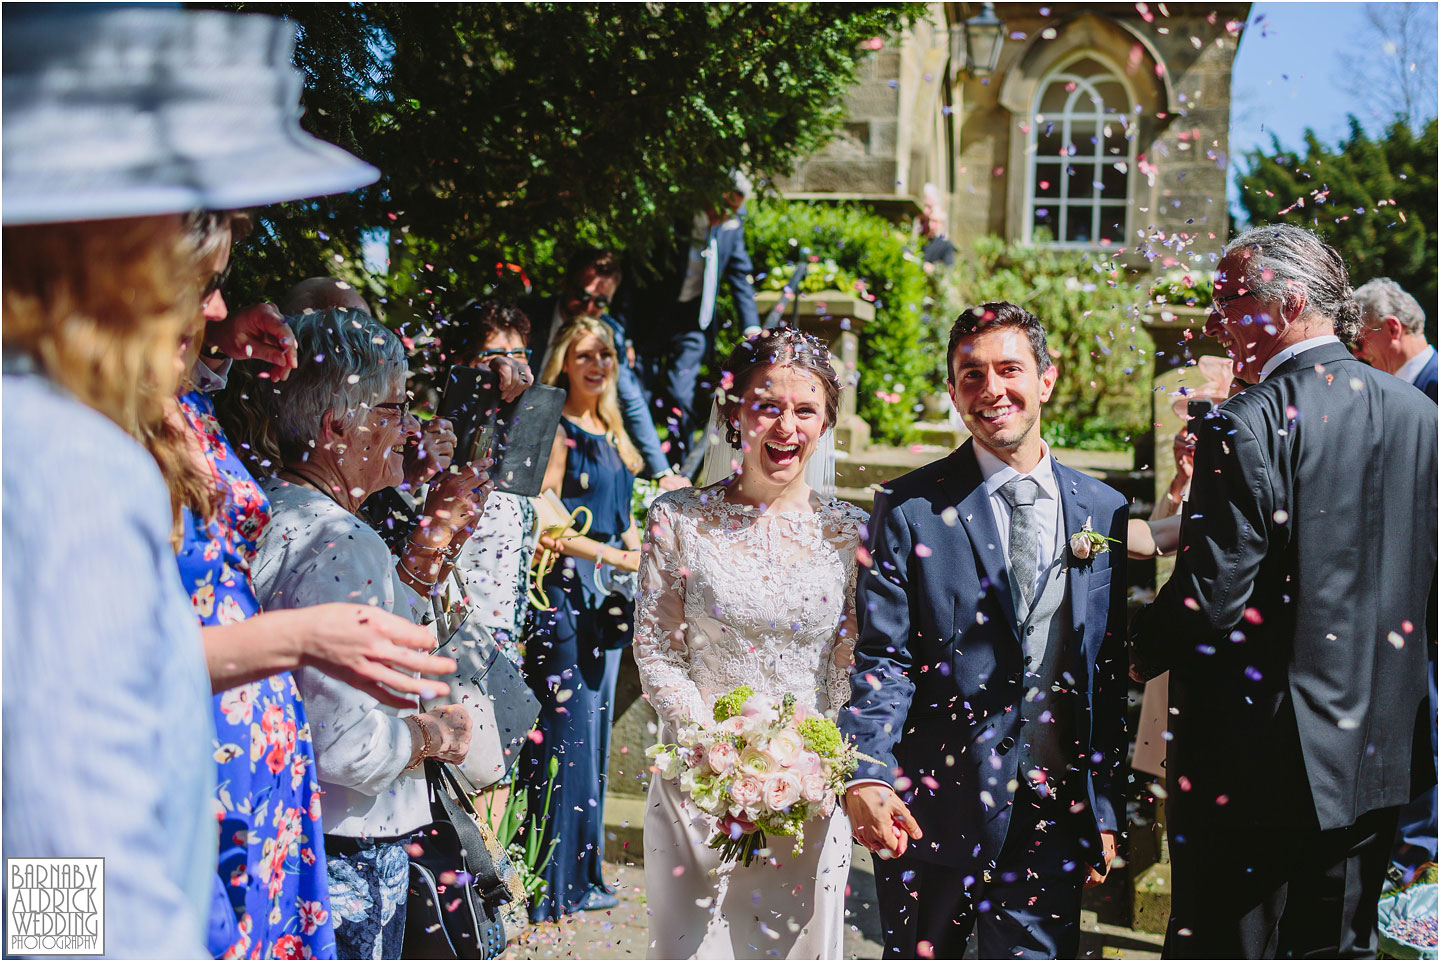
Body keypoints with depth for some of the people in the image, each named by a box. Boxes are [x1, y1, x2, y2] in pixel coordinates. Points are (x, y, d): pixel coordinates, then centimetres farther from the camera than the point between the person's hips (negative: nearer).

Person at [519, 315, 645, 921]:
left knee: (595, 727, 12)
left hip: (605, 595, 9)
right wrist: (609, 554, -15)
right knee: (565, 729, -7)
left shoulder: (610, 432, 15)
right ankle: (551, 888, 1)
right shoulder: (556, 431, -9)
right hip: (566, 591, -8)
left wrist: (636, 547, 6)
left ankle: (583, 875, 21)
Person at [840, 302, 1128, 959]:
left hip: (1053, 817, 2)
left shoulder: (1105, 512, 7)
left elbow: (1110, 675, 10)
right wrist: (865, 776, -22)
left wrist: (1107, 810, 9)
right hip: (933, 809, -2)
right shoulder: (909, 509, -2)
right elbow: (881, 660, -7)